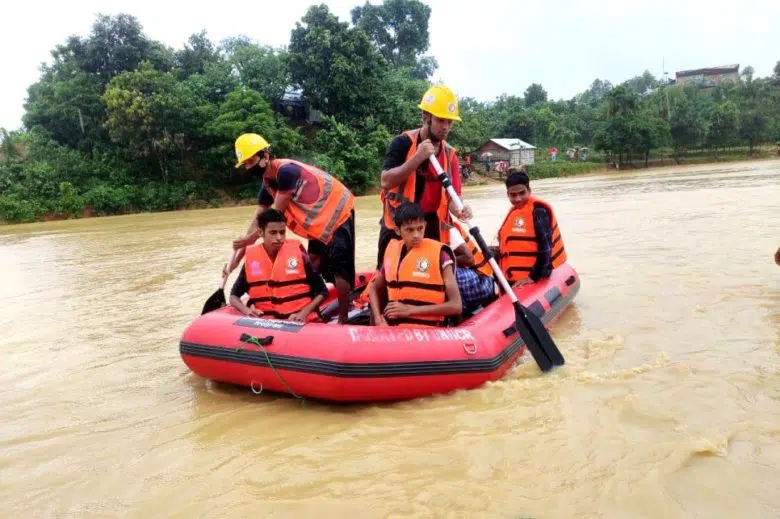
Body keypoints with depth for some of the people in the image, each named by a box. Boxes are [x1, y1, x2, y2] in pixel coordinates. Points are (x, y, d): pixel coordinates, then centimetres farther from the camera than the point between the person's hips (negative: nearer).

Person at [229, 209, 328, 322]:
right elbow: (234, 296, 11)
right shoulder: (251, 258, 3)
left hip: (299, 322, -1)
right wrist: (247, 311, -8)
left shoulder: (297, 252, -2)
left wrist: (303, 314, -11)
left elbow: (322, 292, 2)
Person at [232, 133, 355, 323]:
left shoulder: (286, 171, -26)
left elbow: (276, 214, -22)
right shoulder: (267, 184, 3)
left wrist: (252, 238, -14)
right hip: (319, 221, 10)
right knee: (314, 265, 13)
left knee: (339, 269, -13)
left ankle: (343, 318, -5)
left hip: (337, 214, -10)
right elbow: (258, 219, 4)